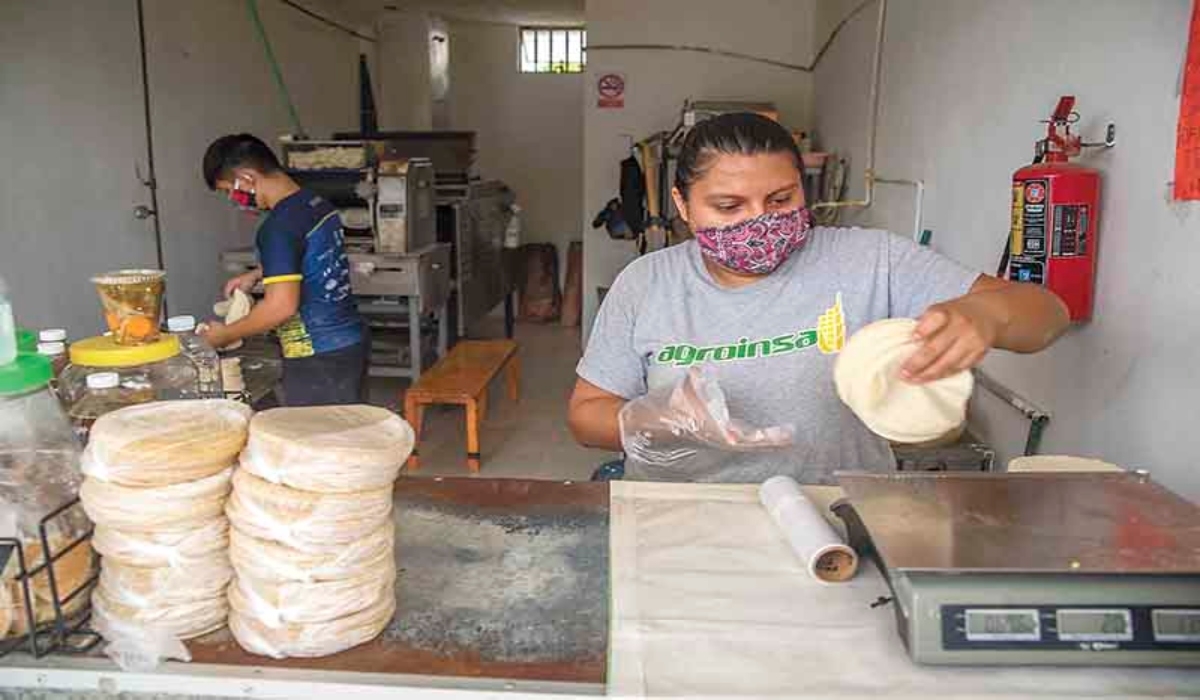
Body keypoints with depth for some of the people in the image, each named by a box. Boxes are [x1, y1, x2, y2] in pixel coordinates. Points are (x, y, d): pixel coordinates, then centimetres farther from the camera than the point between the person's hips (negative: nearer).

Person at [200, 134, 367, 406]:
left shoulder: (279, 227, -20)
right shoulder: (317, 203, 7)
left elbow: (281, 306, -24)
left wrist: (226, 334, -10)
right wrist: (256, 274, 19)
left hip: (319, 359, -9)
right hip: (351, 342, 9)